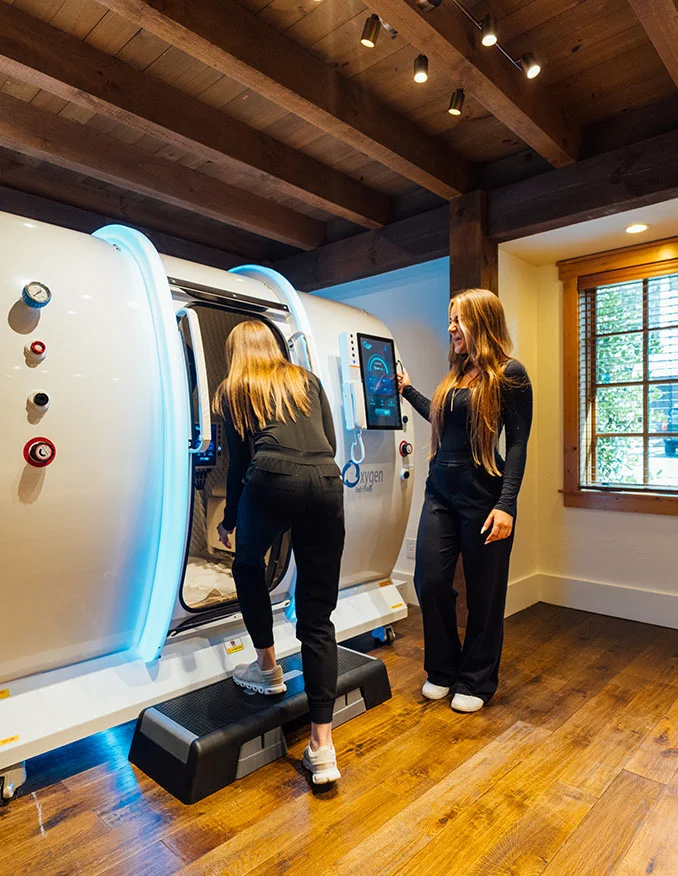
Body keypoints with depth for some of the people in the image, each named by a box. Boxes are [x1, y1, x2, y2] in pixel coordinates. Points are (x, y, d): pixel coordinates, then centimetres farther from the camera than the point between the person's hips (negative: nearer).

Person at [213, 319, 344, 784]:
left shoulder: (234, 390, 18)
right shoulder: (307, 379, 25)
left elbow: (239, 461, 17)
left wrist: (229, 521, 28)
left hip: (273, 482, -3)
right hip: (327, 485, 3)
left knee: (249, 567, 29)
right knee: (317, 617, 8)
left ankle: (268, 668, 38)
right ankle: (322, 746, 10)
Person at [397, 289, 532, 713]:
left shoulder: (509, 374, -7)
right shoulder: (456, 372, 12)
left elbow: (518, 445, -10)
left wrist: (506, 504, -17)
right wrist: (408, 390, 27)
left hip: (483, 496, -6)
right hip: (441, 491, 6)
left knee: (483, 593, 8)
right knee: (430, 581, 4)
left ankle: (476, 682, 28)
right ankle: (442, 670, 27)